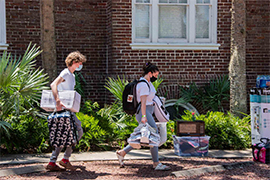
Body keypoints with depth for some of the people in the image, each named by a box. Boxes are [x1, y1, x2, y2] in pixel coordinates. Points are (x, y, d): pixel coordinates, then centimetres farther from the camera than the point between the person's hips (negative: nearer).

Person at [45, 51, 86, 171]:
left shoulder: (72, 75, 20)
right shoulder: (66, 73, -10)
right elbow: (53, 85, -25)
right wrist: (58, 101, -36)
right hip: (64, 109, -10)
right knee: (78, 131, -8)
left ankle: (52, 162, 10)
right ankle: (65, 159, -4)